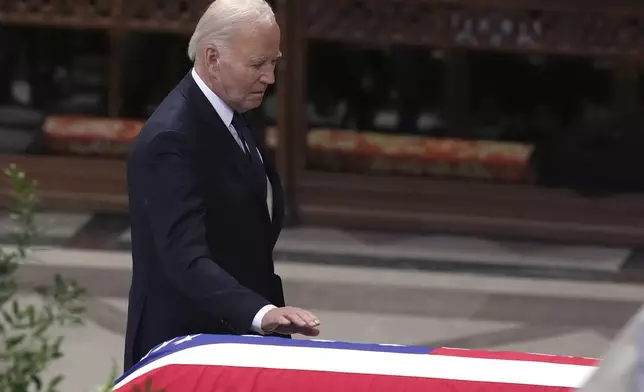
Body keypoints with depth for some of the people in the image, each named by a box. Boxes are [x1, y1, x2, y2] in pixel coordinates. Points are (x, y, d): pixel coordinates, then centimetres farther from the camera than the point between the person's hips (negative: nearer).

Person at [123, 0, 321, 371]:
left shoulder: (229, 116, 9)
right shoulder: (171, 140, -21)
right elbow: (186, 260, -30)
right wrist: (261, 313, -43)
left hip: (233, 335, 9)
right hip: (186, 343, -9)